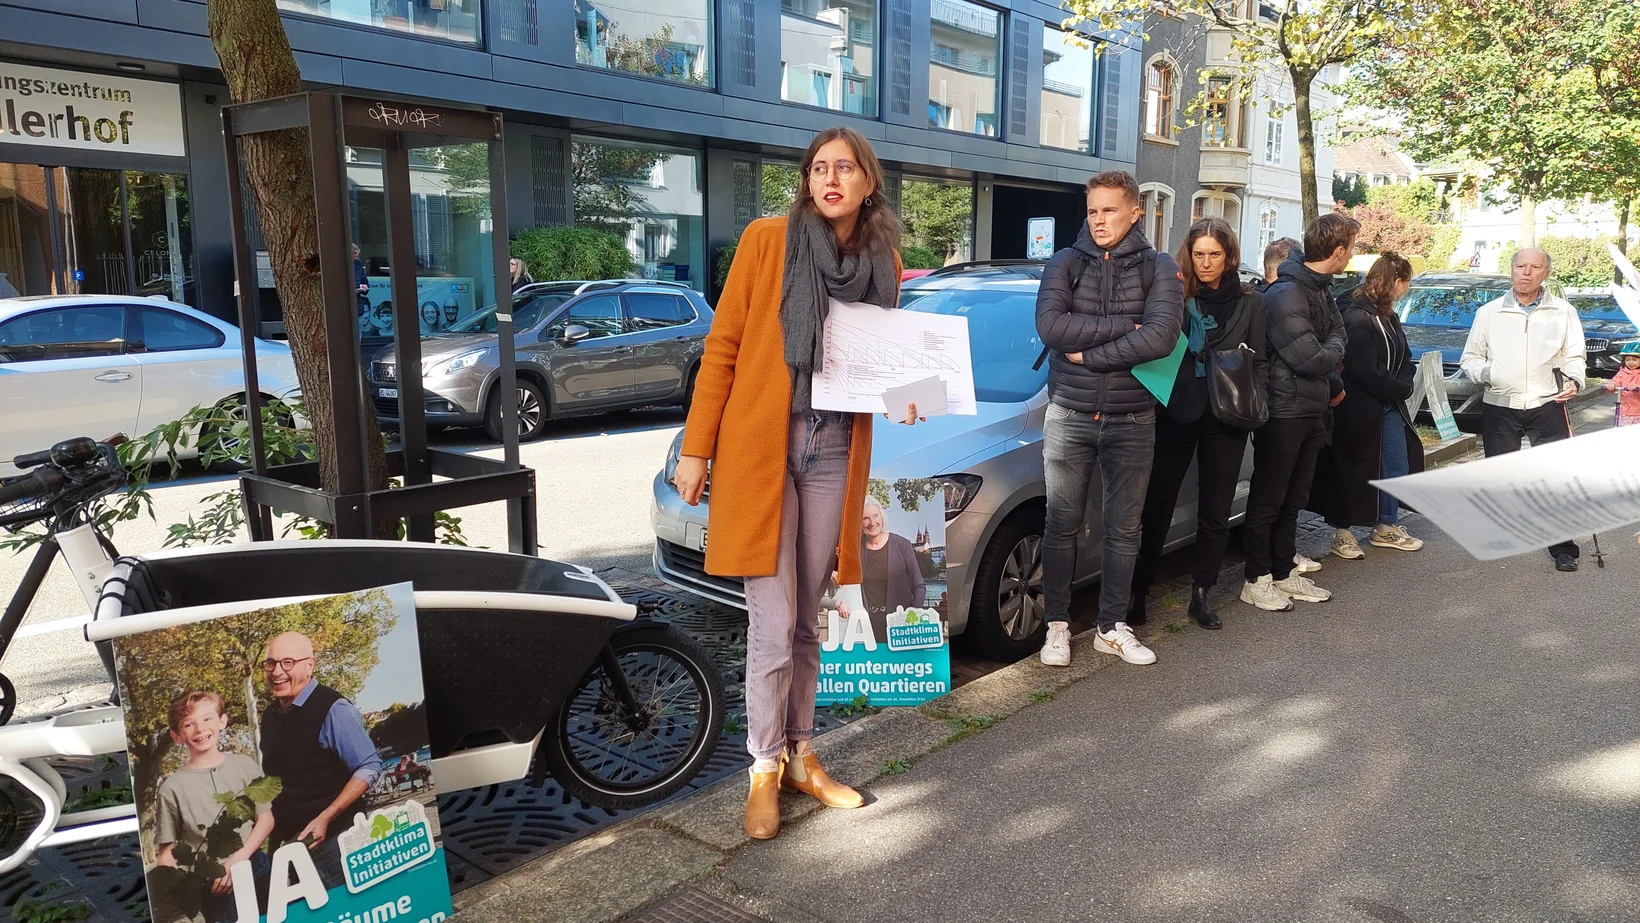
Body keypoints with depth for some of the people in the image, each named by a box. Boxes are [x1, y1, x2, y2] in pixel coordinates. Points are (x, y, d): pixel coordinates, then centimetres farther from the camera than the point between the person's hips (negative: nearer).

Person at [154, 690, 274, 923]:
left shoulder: (244, 766, 2)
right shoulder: (172, 788, -2)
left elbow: (266, 818, 3)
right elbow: (166, 853, 1)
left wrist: (239, 858, -11)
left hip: (255, 869, 2)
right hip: (211, 888, -2)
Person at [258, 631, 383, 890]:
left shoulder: (333, 708, -13)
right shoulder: (270, 715, 8)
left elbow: (369, 768, -15)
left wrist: (325, 819, -20)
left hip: (331, 837, -6)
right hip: (285, 840, 6)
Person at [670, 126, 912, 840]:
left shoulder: (883, 261, 9)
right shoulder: (766, 240, -4)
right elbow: (721, 347, -3)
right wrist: (696, 448, -7)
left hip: (835, 454, 4)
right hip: (758, 449, -4)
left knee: (807, 620, 13)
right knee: (773, 626, -2)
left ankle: (800, 754, 29)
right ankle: (765, 768, 17)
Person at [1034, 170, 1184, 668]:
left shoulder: (1159, 268, 0)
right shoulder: (1066, 263, 2)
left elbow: (1162, 337, -17)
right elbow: (1050, 325, -16)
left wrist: (1090, 354, -16)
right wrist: (1124, 327, -16)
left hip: (1131, 421, 1)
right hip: (1069, 417, 0)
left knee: (1124, 530, 9)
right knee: (1062, 526, 6)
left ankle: (1112, 627, 22)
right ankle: (1057, 625, 18)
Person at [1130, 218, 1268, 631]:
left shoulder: (1249, 303, 8)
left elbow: (1260, 362, 9)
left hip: (1225, 422, 2)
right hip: (1176, 415, -2)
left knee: (1215, 513, 9)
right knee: (1157, 507, 1)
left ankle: (1201, 595, 21)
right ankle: (1138, 592, 10)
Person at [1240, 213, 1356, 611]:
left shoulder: (1321, 290, 11)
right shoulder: (1285, 295, -19)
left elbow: (1337, 334, 16)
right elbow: (1310, 358, -22)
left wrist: (1334, 385, 2)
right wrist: (1335, 349, -2)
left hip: (1312, 411, 9)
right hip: (1284, 411, -9)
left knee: (1293, 500, 16)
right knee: (1268, 501, 0)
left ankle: (1285, 573, 26)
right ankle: (1257, 581, 9)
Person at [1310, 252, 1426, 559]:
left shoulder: (1387, 316, 11)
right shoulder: (1356, 318, -20)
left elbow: (1404, 357, 13)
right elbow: (1367, 374, -22)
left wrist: (1404, 385, -7)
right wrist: (1402, 389, -8)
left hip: (1390, 407, 9)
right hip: (1359, 410, -9)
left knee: (1397, 467, 14)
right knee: (1352, 471, 2)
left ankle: (1386, 527, 28)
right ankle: (1342, 533, 15)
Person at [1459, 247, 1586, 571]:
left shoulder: (1563, 311, 7)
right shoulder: (1489, 312, 6)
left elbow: (1574, 356, 8)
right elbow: (1470, 357, 9)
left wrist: (1573, 380, -12)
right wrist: (1484, 372, -12)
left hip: (1547, 406, -1)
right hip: (1499, 407, 1)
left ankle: (1563, 547, 3)